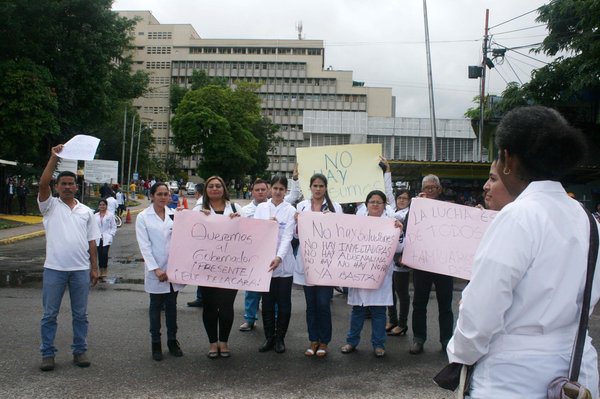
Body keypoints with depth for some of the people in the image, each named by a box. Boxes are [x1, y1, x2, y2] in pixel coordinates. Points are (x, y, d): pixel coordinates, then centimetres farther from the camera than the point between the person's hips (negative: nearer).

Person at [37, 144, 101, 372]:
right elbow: (43, 184, -16)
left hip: (81, 269, 2)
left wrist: (94, 268, 7)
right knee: (50, 314, 5)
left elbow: (91, 242, 11)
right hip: (54, 268, -2)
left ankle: (79, 351, 20)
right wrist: (54, 158, -21)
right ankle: (47, 354, 15)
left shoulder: (86, 212, 10)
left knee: (80, 314, 9)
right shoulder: (50, 206, 3)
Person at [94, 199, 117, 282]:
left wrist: (111, 235, -7)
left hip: (106, 238, -3)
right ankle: (101, 272, 14)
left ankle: (105, 272, -8)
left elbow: (114, 227, 3)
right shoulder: (95, 216, 11)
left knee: (104, 254, -18)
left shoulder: (110, 215, 2)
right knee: (100, 255, 5)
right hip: (98, 238, 3)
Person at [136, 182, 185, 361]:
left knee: (172, 306, 11)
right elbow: (144, 245, -7)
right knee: (156, 306, 8)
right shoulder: (143, 217, -2)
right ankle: (156, 343, 18)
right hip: (155, 270, -2)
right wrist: (156, 269, -14)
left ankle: (172, 340, 23)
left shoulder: (175, 215, 4)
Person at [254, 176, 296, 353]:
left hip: (283, 263, -2)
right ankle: (269, 338, 21)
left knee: (284, 303, 6)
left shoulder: (290, 210, -1)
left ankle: (280, 338, 19)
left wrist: (279, 257, -26)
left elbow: (287, 237, -12)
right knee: (267, 302, 8)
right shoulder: (261, 208, 7)